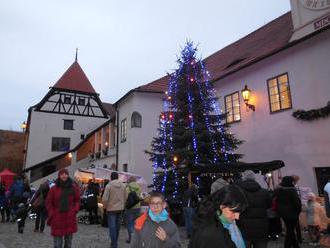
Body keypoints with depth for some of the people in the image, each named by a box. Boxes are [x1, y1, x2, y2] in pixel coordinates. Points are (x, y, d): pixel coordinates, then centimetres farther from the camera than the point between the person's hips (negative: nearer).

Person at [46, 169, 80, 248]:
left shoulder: (73, 187, 2)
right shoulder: (54, 188, -3)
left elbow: (77, 200, 9)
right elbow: (48, 202, 4)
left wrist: (75, 210, -3)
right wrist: (52, 214, -2)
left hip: (70, 218, 2)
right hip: (57, 219, -2)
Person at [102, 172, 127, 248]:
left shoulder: (109, 185, -13)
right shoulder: (123, 185, 0)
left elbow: (104, 199, -17)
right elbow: (126, 197, 3)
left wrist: (106, 206, 1)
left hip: (111, 209, -5)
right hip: (120, 208, 5)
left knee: (112, 227, 2)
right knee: (117, 226, 17)